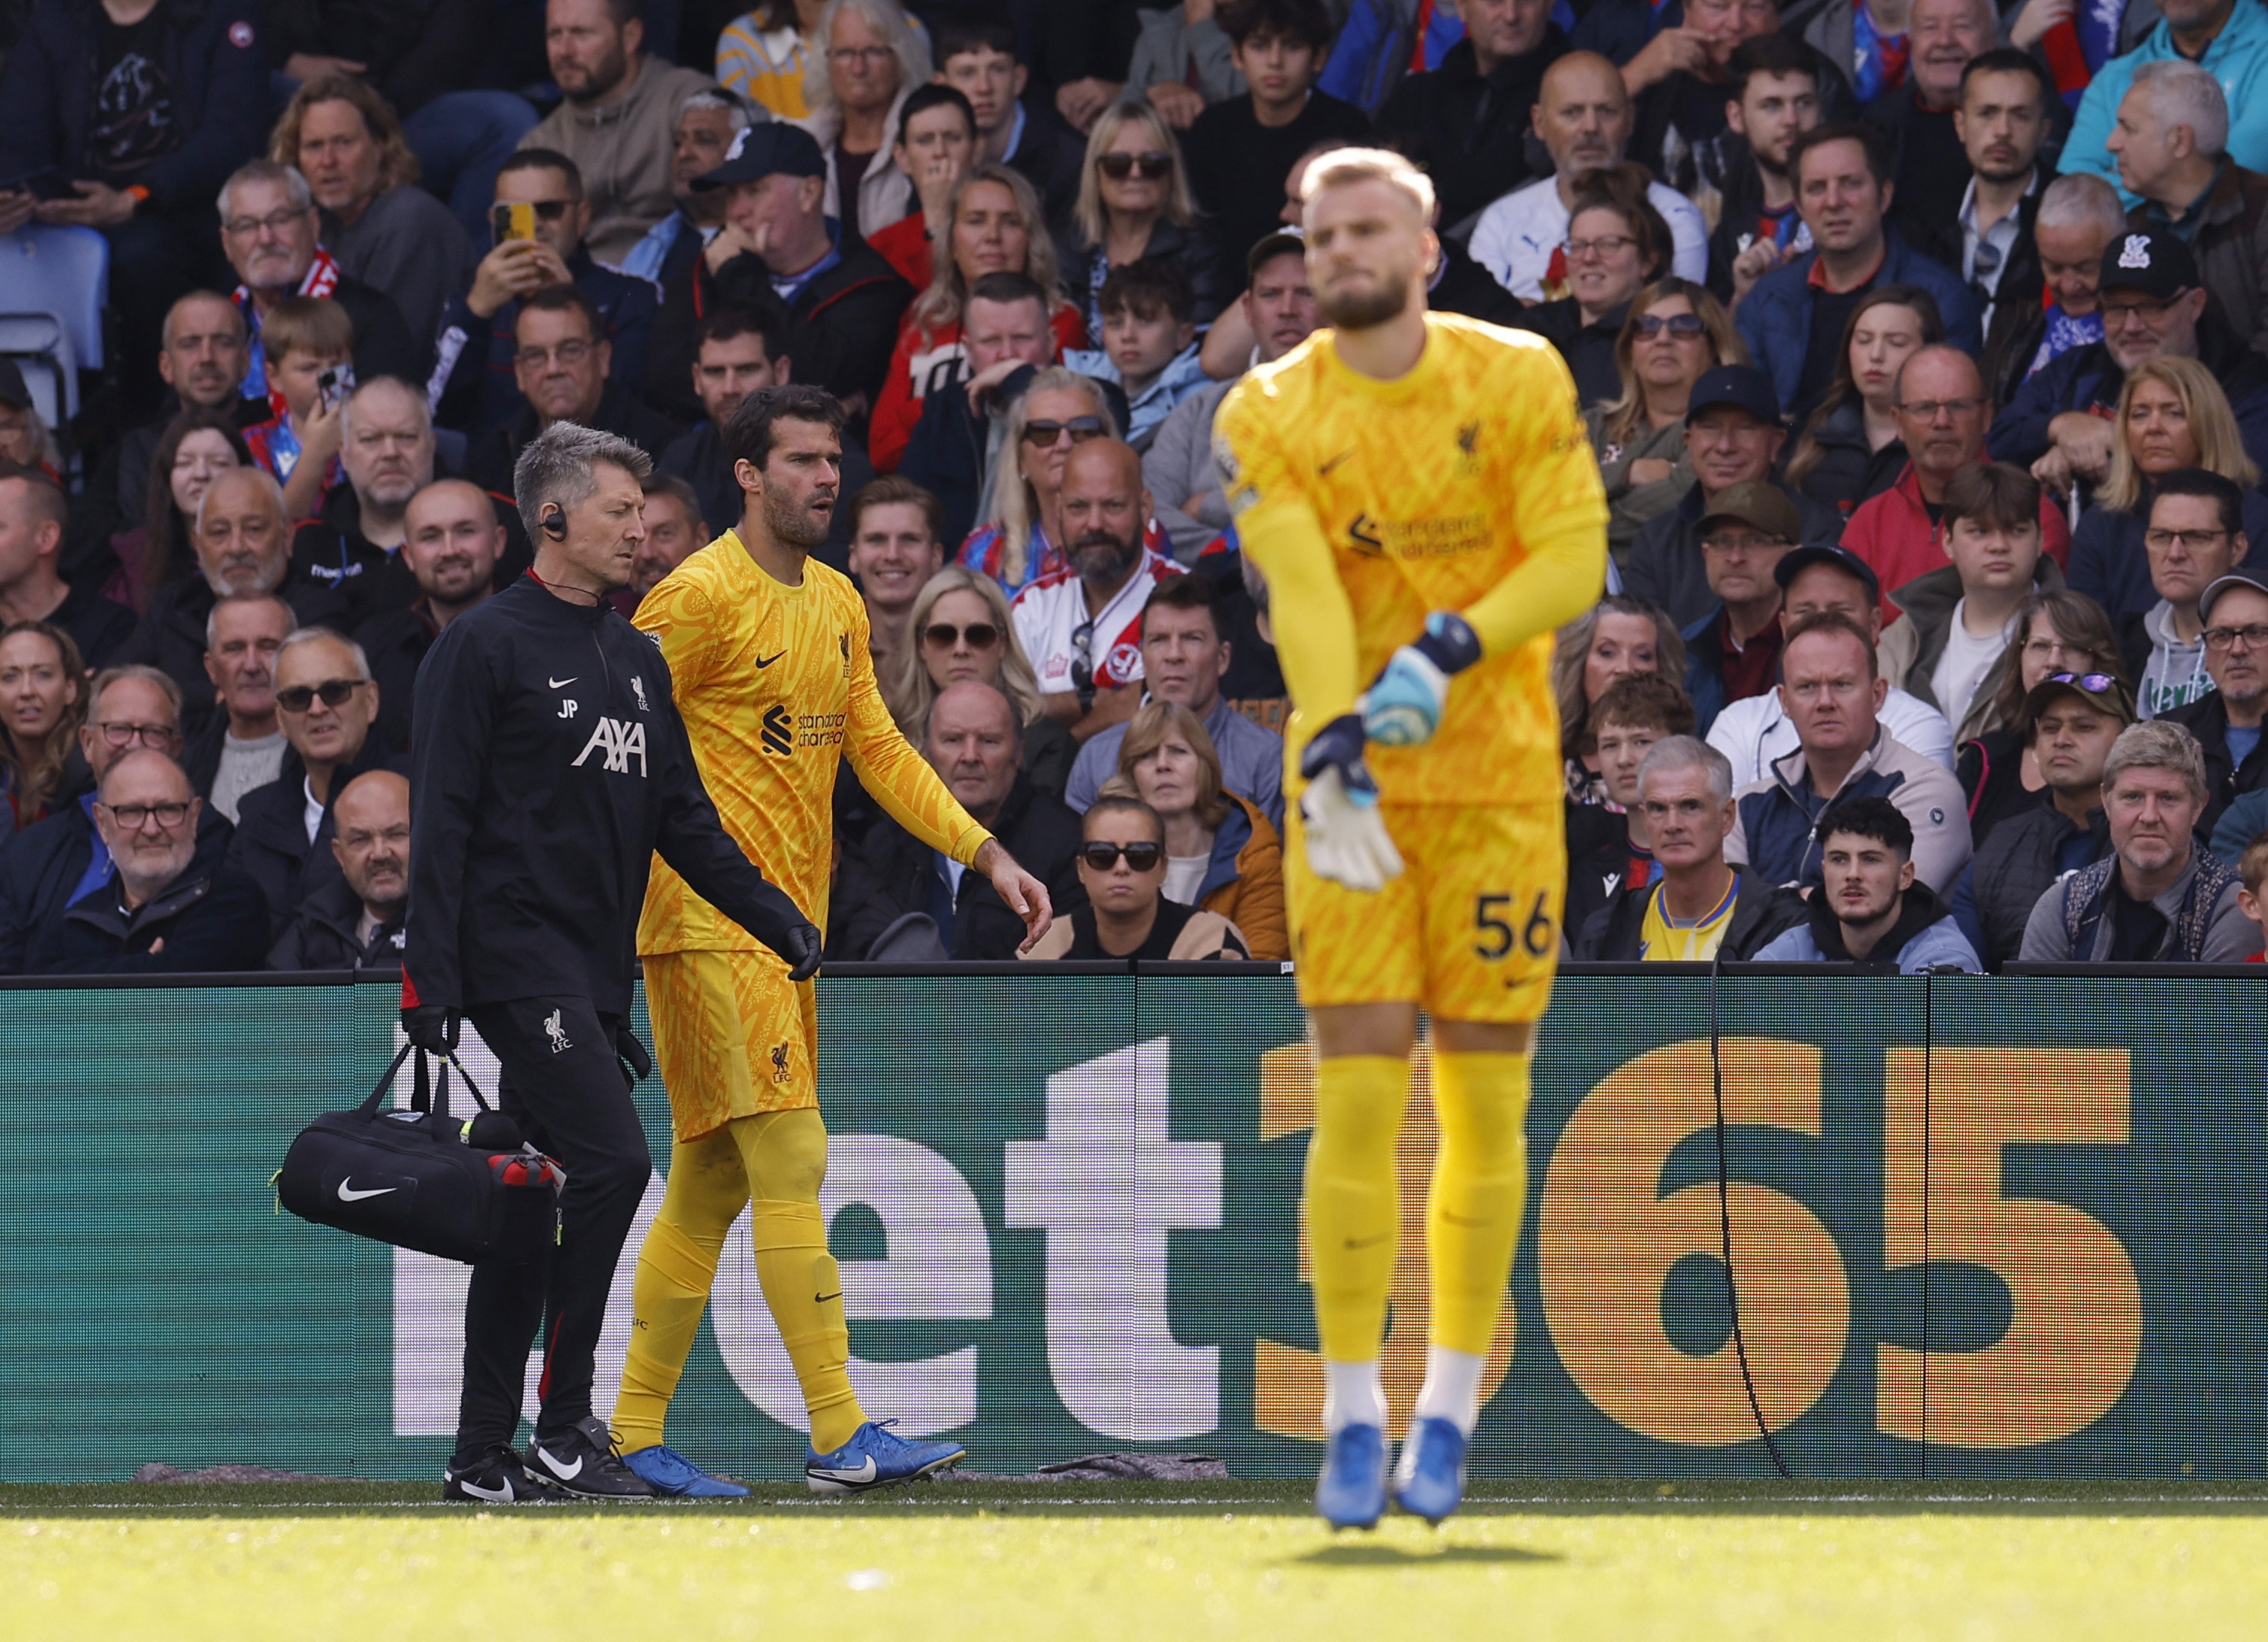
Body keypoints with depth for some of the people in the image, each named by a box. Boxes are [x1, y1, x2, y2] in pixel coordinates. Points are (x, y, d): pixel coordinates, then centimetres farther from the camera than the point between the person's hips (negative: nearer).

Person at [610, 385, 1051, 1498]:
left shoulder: (837, 605, 15)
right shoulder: (700, 596, -10)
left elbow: (878, 750, 19)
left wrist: (986, 855, 10)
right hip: (711, 921, -8)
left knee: (710, 1185, 9)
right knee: (793, 1160, -13)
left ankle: (633, 1436, 15)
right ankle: (840, 1435, -15)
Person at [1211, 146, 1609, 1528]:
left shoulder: (1518, 380, 0)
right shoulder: (1270, 417, 0)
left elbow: (1575, 557, -8)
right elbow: (1299, 589, -13)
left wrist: (1451, 648, -23)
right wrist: (1335, 752, -28)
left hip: (1501, 780, 0)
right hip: (1354, 791, 0)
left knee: (1484, 1105, 2)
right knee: (1356, 1101, -7)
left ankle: (1451, 1406, 13)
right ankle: (1353, 1415, -2)